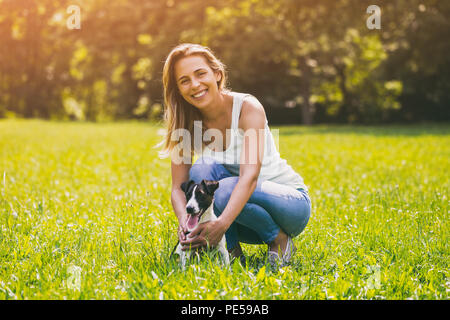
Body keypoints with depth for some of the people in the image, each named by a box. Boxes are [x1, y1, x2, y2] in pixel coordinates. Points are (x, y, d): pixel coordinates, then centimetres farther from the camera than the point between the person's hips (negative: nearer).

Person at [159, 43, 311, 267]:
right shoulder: (186, 124, -7)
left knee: (225, 191, -34)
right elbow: (178, 187, -12)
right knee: (202, 169, -24)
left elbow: (249, 177, -34)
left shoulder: (248, 108, -22)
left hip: (291, 202, -4)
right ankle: (232, 252, -14)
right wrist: (185, 222, -35)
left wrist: (221, 223, -50)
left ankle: (280, 240, -8)